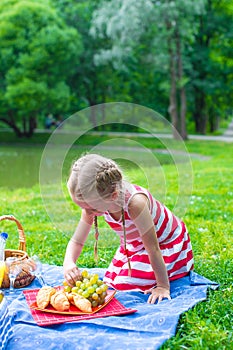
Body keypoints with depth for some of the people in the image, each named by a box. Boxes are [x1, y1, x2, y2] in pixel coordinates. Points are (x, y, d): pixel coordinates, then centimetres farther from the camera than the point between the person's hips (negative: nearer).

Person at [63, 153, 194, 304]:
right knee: (110, 283, 5)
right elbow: (77, 242, -13)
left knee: (126, 285, -16)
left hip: (166, 243, -6)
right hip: (134, 245, 7)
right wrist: (69, 263, -34)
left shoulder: (135, 202, -42)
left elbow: (153, 248, -32)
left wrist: (163, 287, -25)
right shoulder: (93, 203, -22)